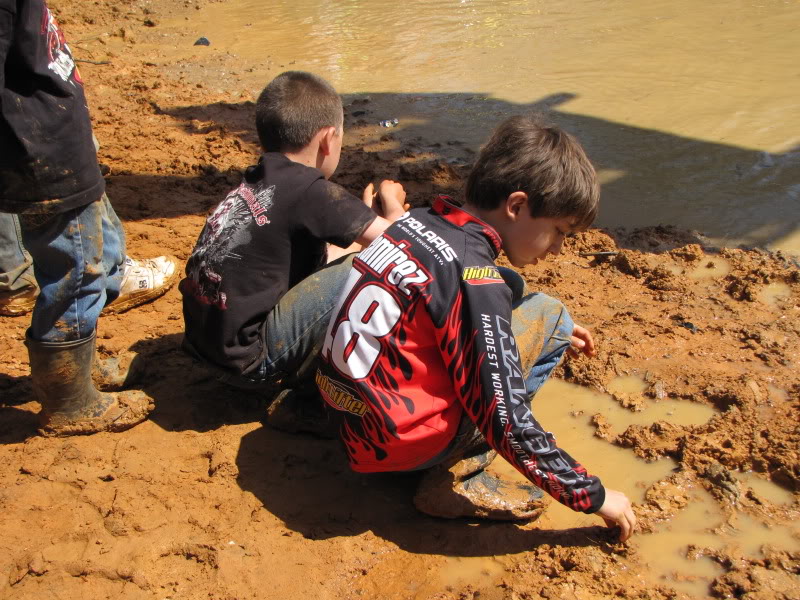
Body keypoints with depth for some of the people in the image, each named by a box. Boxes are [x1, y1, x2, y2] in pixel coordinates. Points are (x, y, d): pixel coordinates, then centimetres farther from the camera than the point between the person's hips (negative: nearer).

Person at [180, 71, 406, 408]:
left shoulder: (256, 182, 7)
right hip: (248, 358, -9)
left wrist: (365, 213, 26)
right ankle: (296, 387, -1)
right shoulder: (310, 191, -17)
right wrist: (393, 205, 7)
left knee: (326, 255, 21)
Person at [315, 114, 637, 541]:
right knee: (547, 315, -2)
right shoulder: (474, 276, -21)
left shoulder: (422, 220, 3)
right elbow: (507, 425, -20)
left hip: (350, 423, 8)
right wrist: (595, 497, -8)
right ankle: (454, 477, -2)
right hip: (397, 445, -8)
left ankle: (453, 461, 8)